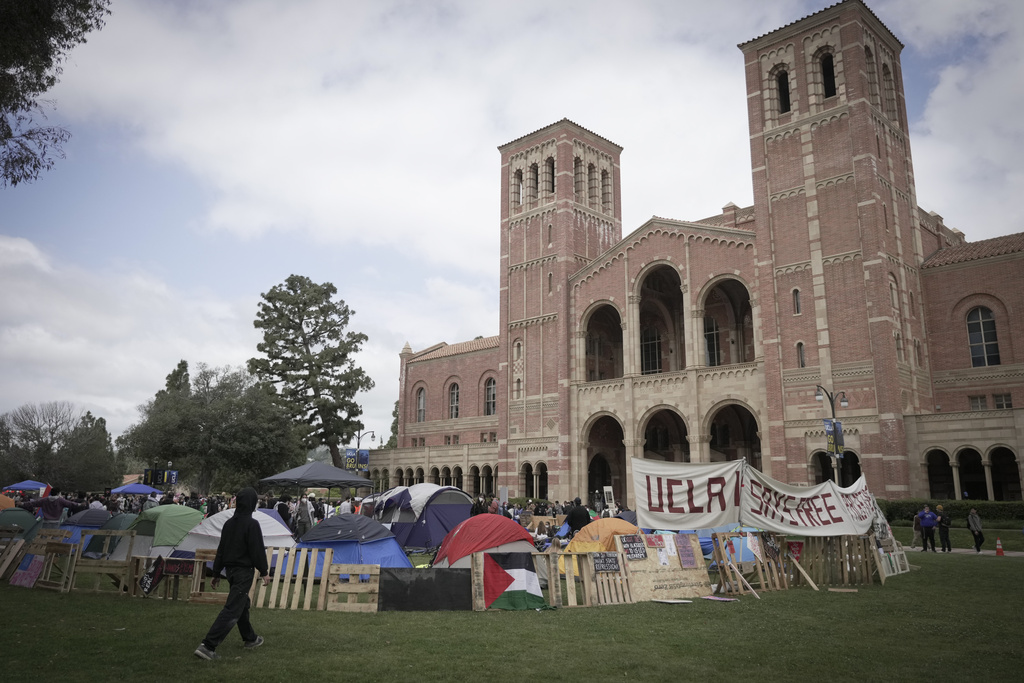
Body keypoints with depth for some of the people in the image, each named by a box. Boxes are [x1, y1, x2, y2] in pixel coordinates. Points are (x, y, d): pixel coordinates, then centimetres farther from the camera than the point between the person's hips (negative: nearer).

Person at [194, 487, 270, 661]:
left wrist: (217, 573, 19)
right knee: (232, 609, -7)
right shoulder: (252, 524, -17)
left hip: (230, 569, 9)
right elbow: (258, 550, -16)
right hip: (244, 571, -9)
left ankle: (250, 638, 37)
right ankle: (208, 646, -13)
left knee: (242, 604, 22)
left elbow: (221, 549, 12)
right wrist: (264, 572, -7)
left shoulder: (229, 523, 7)